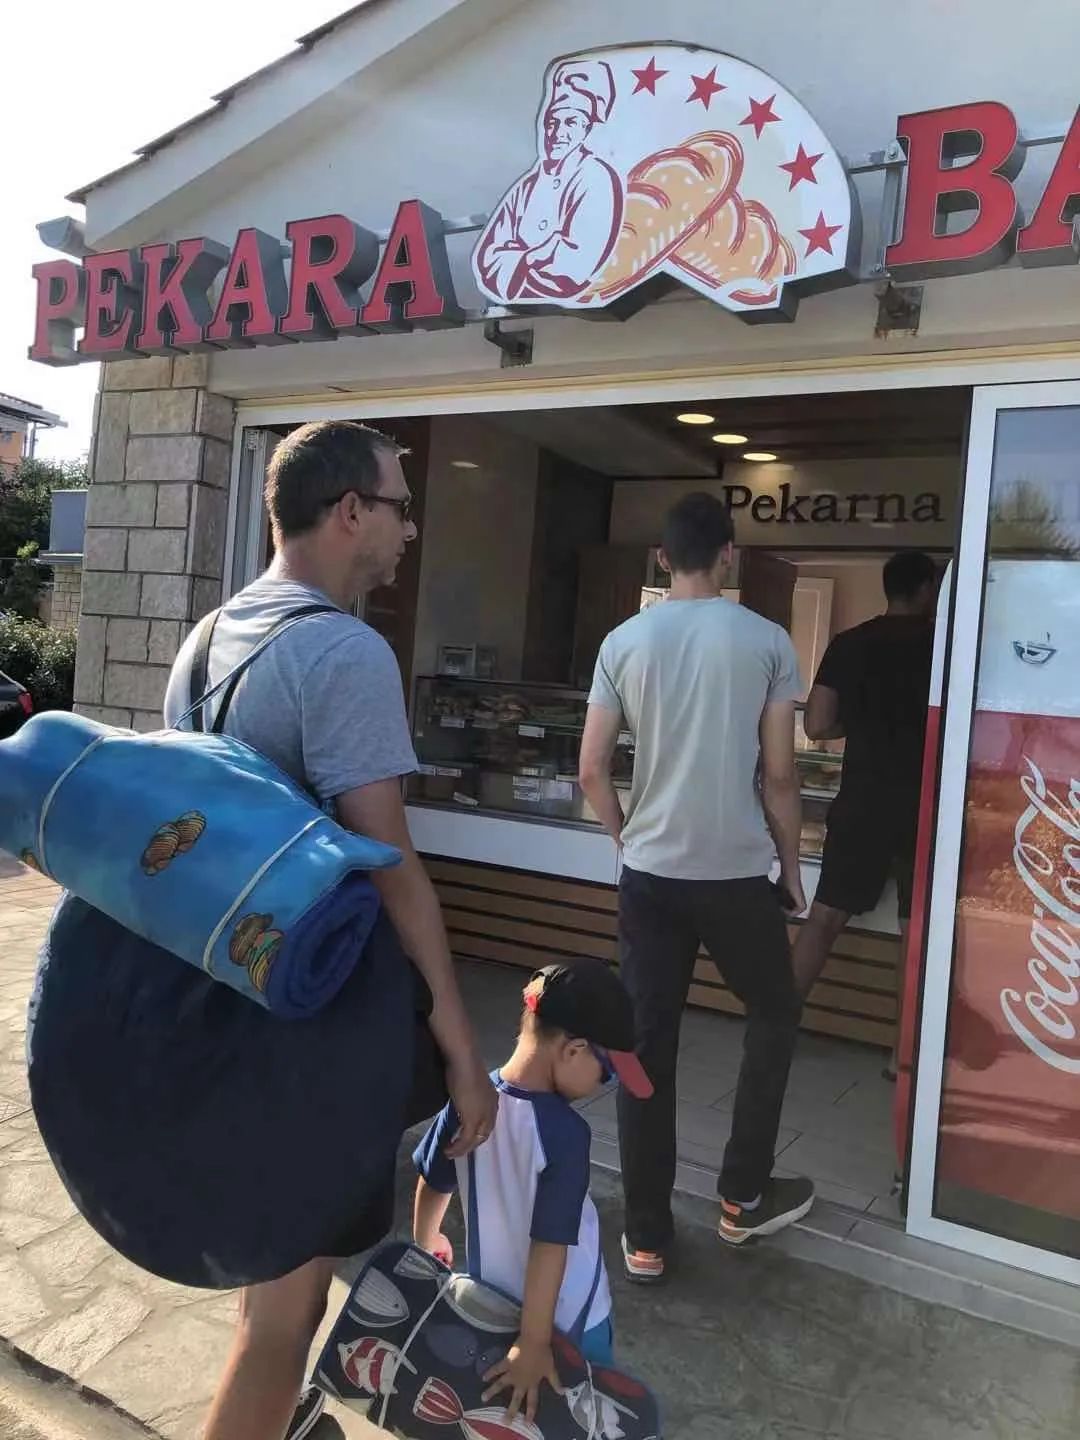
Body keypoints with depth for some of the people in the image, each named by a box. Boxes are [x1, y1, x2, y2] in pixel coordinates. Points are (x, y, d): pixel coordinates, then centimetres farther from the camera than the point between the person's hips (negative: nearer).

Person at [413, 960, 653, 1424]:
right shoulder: (565, 1132, -31)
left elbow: (433, 1183, 2)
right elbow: (550, 1244, -29)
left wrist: (426, 1242, 20)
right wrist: (534, 1343, -21)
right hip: (566, 1319, -5)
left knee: (492, 1409, 29)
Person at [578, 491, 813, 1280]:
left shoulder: (624, 642, 1)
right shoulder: (767, 641, -5)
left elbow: (592, 770, 0)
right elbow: (779, 775, -6)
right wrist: (791, 867, 8)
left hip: (649, 875, 2)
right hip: (737, 874, -2)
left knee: (647, 1044, 10)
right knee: (775, 1017, 22)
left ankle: (646, 1235, 20)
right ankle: (743, 1196, 30)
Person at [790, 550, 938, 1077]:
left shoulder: (848, 644, 0)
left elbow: (817, 726, -2)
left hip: (862, 800, 2)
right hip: (925, 804, -1)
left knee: (825, 915, 12)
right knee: (917, 929, 8)